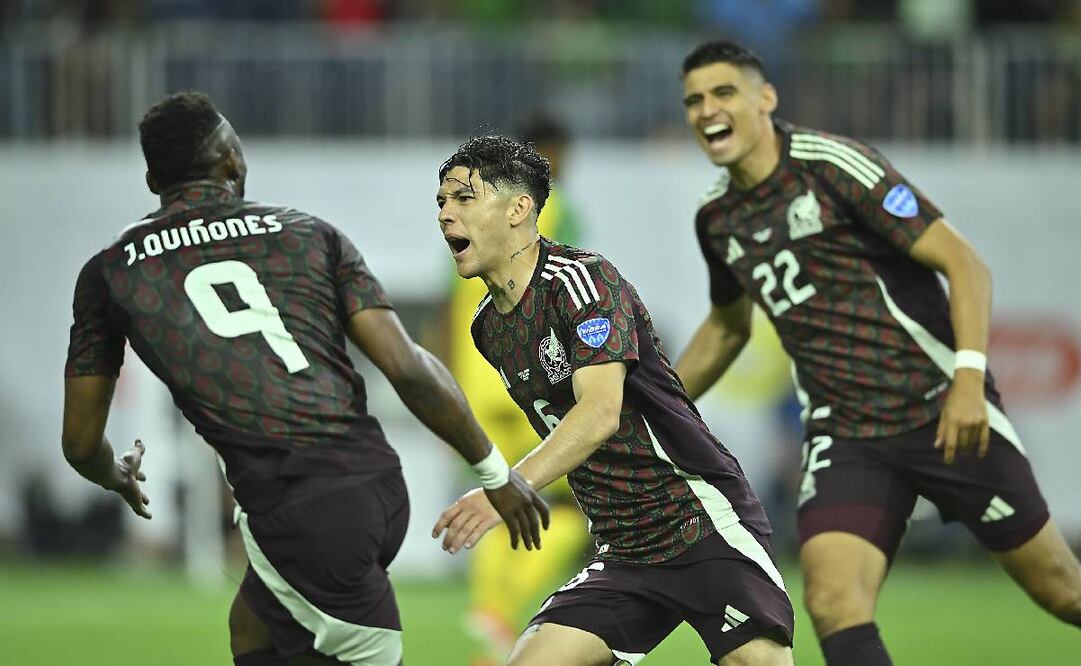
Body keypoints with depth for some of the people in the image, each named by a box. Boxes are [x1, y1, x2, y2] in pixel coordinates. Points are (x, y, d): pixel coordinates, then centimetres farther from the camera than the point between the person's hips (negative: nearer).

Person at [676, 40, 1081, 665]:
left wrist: (969, 377, -26)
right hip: (843, 436, 4)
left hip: (944, 410, -4)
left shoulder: (833, 164, -12)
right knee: (833, 603, -20)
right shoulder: (716, 216, 8)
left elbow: (964, 263, -14)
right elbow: (727, 325, 29)